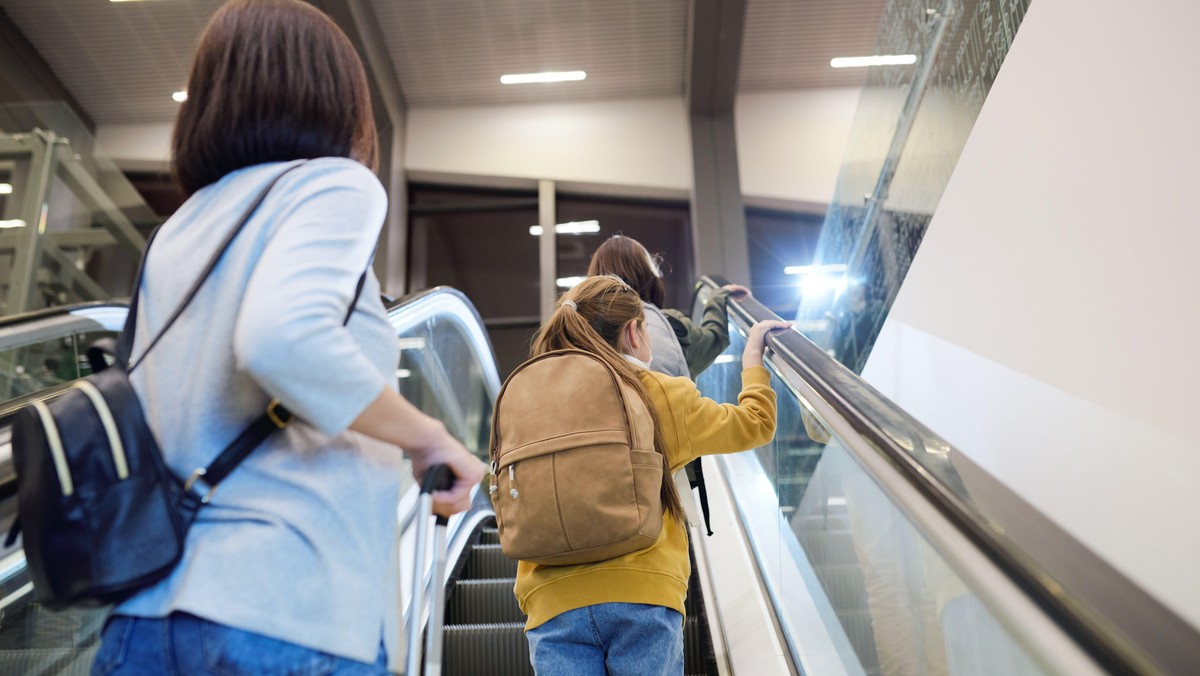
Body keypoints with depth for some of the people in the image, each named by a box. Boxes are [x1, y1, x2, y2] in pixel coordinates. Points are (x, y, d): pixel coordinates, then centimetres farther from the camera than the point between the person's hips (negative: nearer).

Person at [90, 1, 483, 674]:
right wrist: (429, 438, -12)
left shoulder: (176, 232, 16)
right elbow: (282, 336, -23)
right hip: (290, 616, -6)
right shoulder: (335, 182, -4)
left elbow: (146, 428, 17)